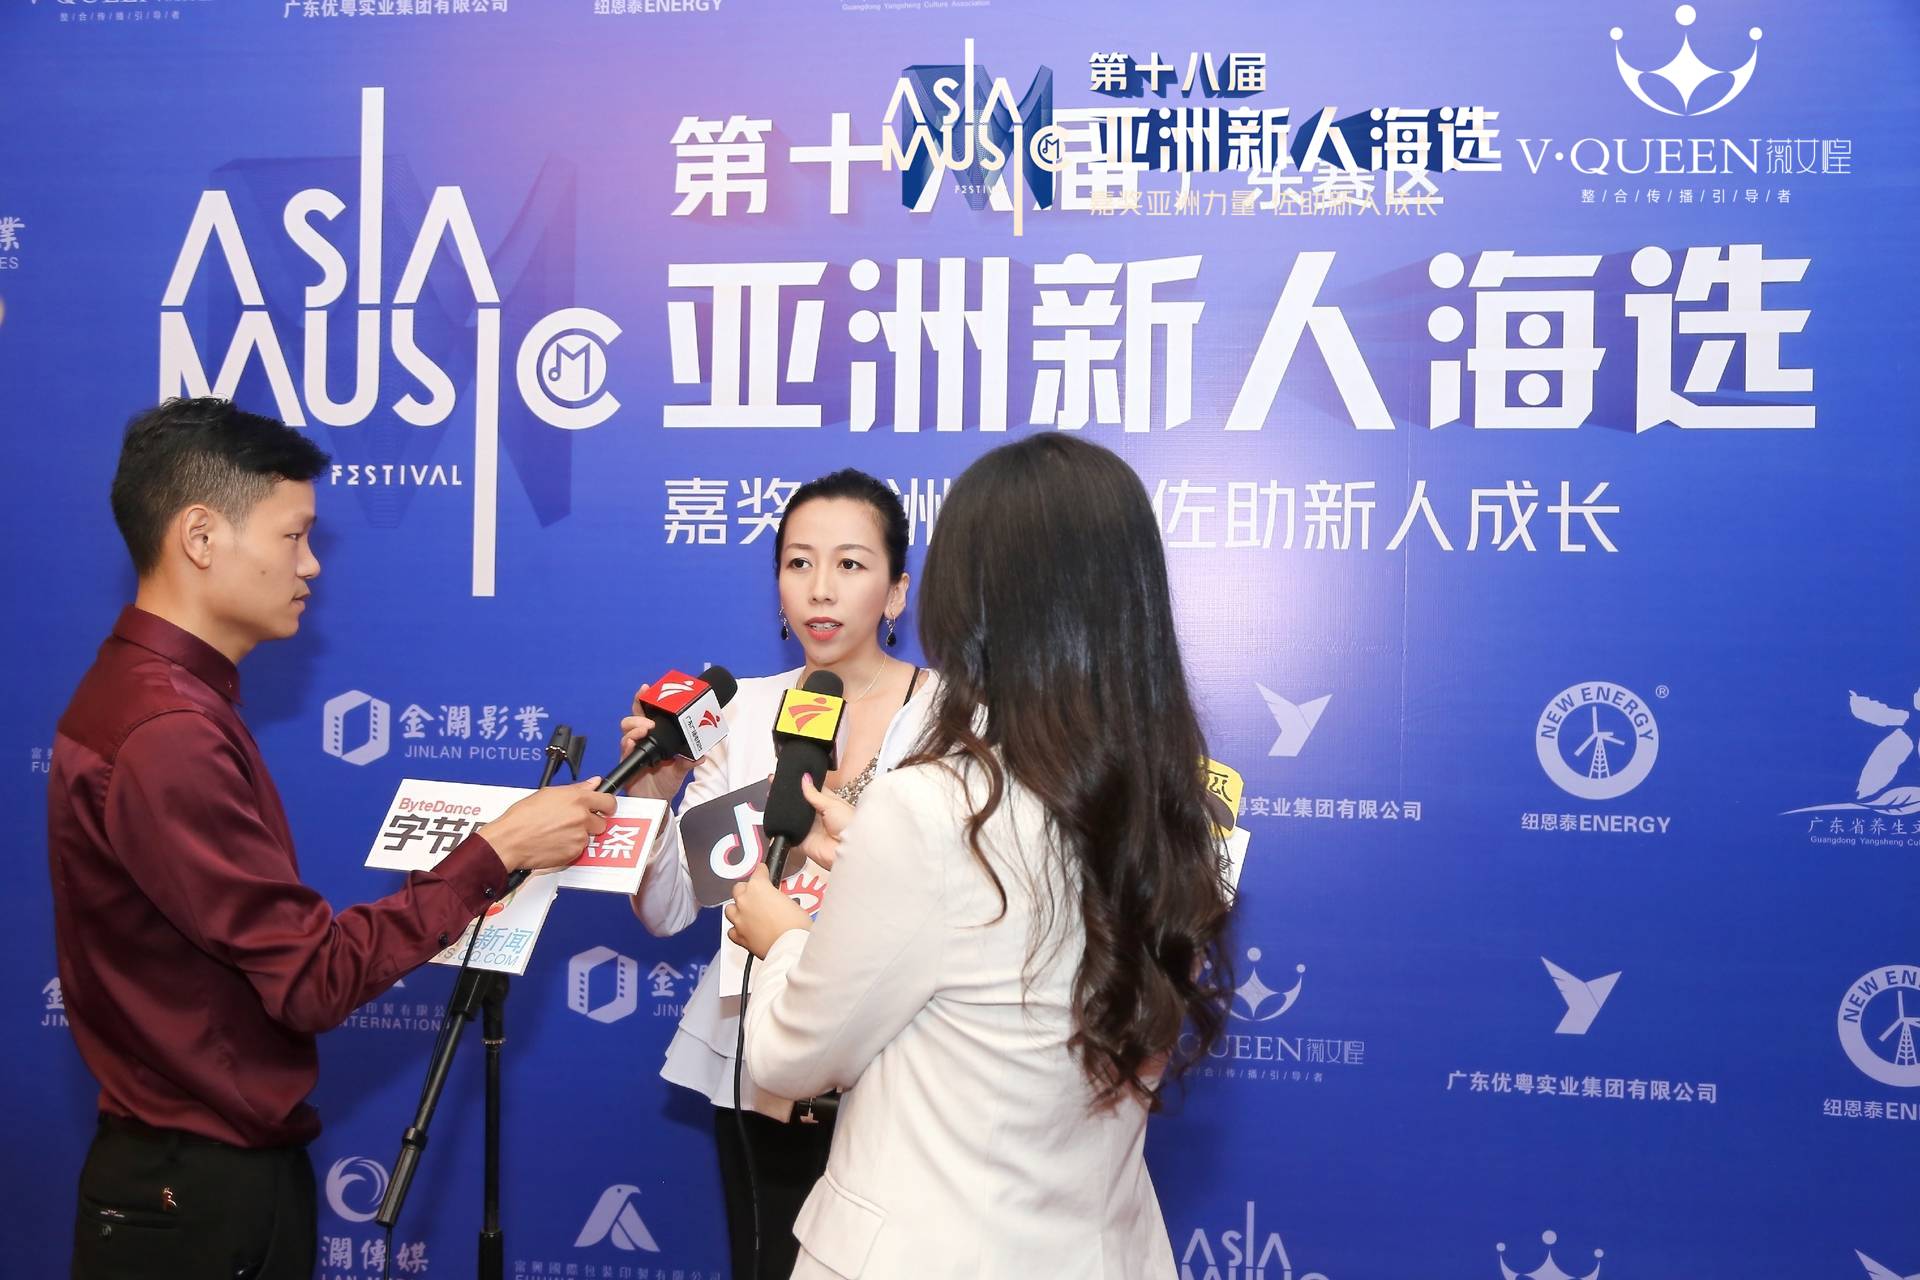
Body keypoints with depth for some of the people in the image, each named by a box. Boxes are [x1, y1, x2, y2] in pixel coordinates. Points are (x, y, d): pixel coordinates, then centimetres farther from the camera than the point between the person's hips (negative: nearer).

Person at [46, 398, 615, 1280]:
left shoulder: (157, 694, 9)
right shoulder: (164, 734, -23)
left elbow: (263, 943, 7)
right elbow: (313, 977, -20)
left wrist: (433, 909, 5)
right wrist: (494, 853, -15)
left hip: (220, 1161, 9)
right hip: (195, 1194, -9)